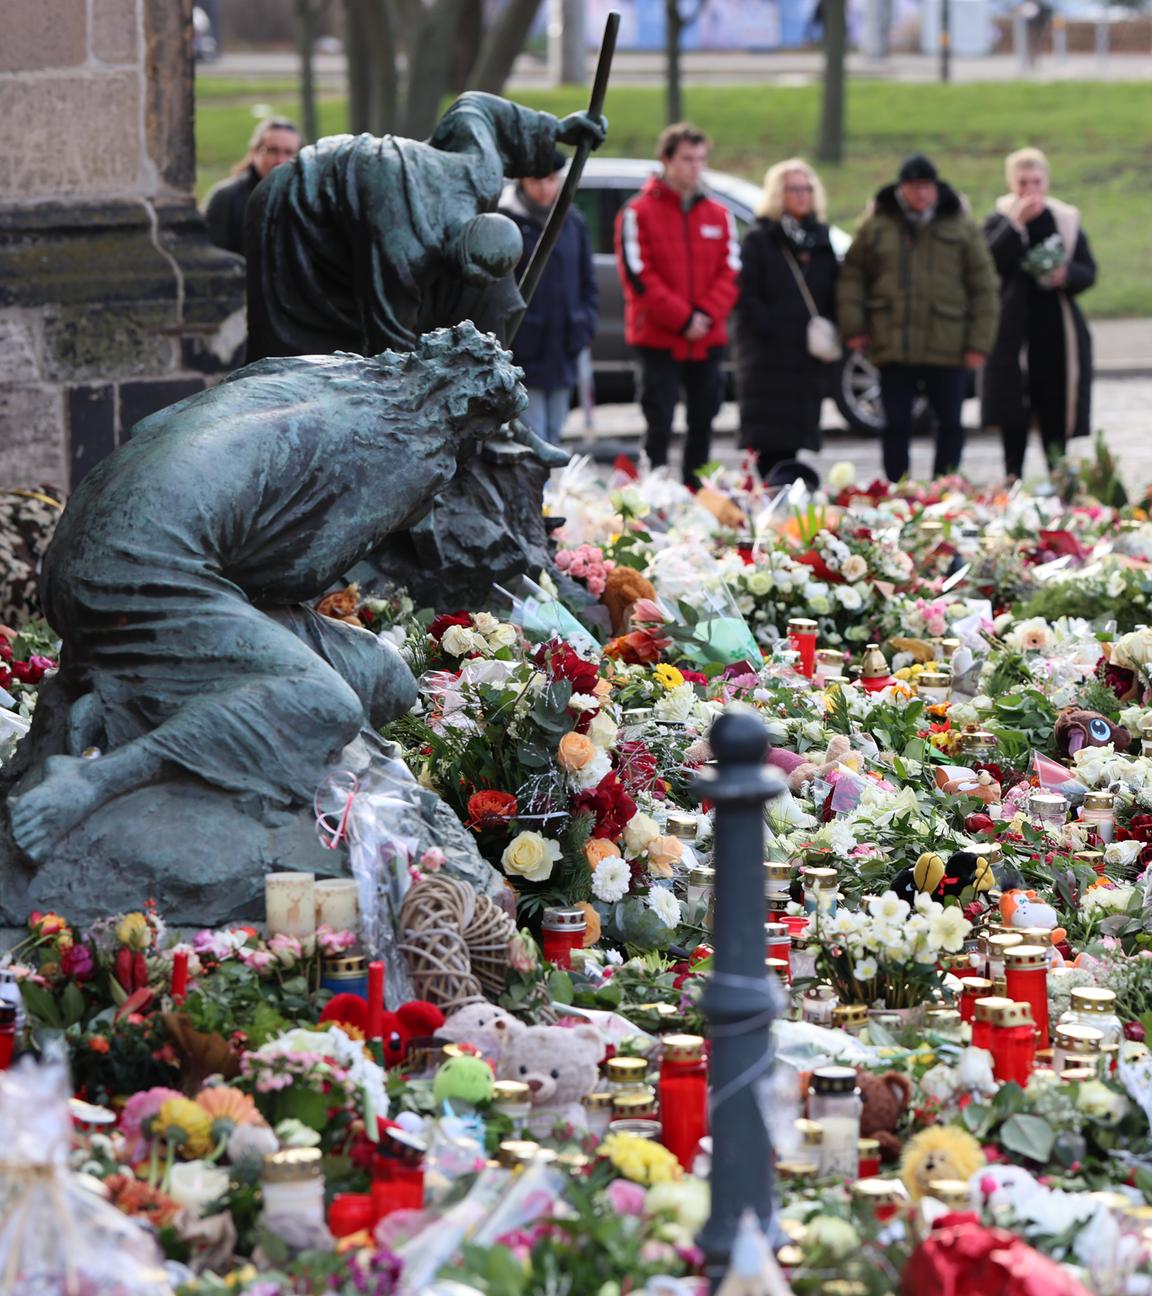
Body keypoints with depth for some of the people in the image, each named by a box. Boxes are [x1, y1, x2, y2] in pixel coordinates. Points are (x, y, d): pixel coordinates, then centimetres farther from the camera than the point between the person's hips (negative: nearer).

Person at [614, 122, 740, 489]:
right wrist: (682, 318, -15)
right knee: (660, 427, -4)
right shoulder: (638, 213, -4)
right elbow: (638, 275, -10)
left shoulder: (719, 215, 10)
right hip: (658, 340, -4)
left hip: (708, 341, 4)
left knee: (702, 426, 8)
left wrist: (706, 315, -11)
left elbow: (730, 272, 5)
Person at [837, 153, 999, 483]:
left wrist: (979, 343, -4)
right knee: (896, 425, 3)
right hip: (893, 346, 0)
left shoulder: (960, 227, 3)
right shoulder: (877, 227, 5)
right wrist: (852, 327, -1)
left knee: (950, 424, 6)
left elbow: (984, 289, 3)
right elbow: (851, 276, 9)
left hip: (946, 347, 0)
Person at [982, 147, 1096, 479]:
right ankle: (1013, 476, 3)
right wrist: (1017, 224, -22)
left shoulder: (1067, 220, 10)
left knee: (1056, 410, 2)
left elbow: (1088, 272, 9)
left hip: (1058, 329, 2)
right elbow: (990, 261, -16)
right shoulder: (1000, 221, 2)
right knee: (1013, 413, -2)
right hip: (1015, 330, -2)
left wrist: (1067, 275, -12)